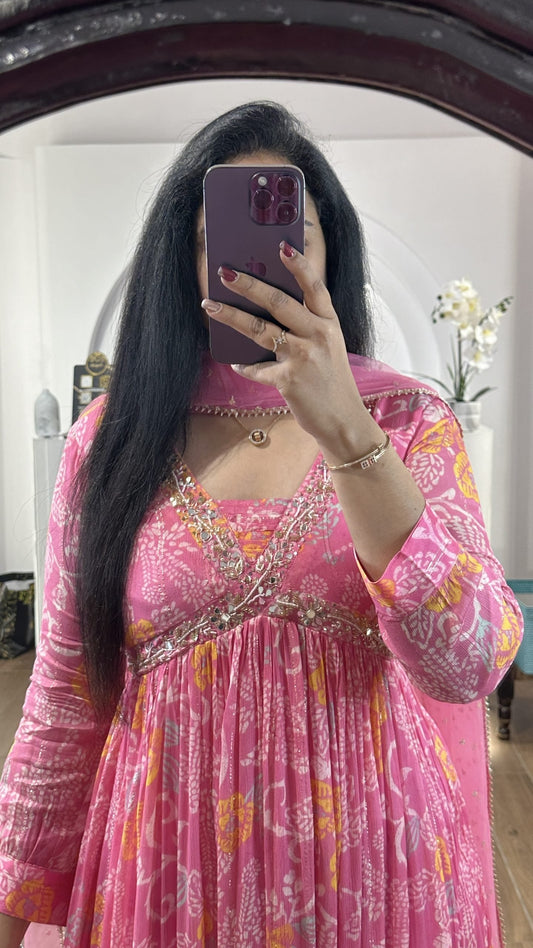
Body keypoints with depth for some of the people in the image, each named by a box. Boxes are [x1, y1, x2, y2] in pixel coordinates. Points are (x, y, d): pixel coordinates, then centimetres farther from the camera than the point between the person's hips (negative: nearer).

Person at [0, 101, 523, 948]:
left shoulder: (410, 422, -7)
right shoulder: (116, 437, -6)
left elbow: (471, 664, -21)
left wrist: (345, 431, -30)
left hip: (370, 866, 0)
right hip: (170, 870, 1)